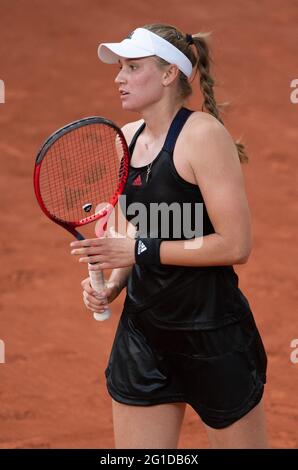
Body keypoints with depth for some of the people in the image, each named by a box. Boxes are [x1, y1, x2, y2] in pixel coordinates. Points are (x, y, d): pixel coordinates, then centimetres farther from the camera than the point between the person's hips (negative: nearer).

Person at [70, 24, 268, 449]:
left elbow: (236, 245, -19)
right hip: (143, 329, 7)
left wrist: (139, 251, -18)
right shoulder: (127, 138, 8)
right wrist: (112, 283, 4)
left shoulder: (203, 134, -14)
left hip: (212, 333, -7)